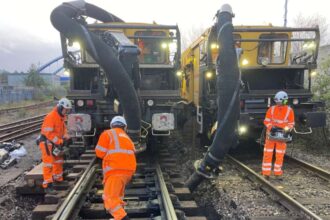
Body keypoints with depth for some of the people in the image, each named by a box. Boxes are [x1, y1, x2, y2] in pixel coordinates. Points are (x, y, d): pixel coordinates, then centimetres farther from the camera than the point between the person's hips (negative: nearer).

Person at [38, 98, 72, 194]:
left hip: (55, 143, 10)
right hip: (47, 142, -10)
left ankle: (58, 180, 35)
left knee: (59, 161, 19)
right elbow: (48, 133, -27)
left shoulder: (61, 117, 5)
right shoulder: (50, 117, -24)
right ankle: (47, 186, -4)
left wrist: (66, 137, -3)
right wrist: (59, 141, -27)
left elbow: (63, 128, 15)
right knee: (49, 164, -9)